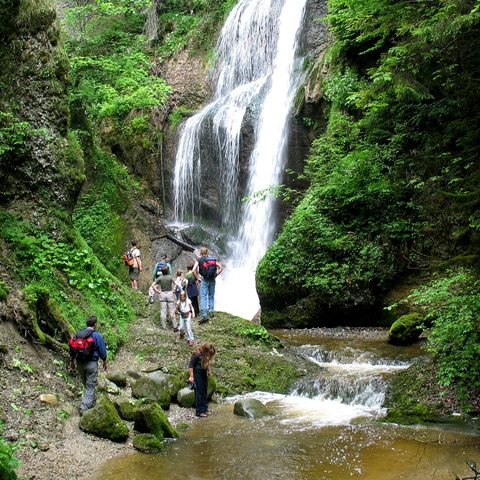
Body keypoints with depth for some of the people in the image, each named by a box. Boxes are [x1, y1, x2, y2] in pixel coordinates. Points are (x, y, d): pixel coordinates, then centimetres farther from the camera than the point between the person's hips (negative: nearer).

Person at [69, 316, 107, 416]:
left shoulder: (78, 334, 4)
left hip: (80, 363, 5)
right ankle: (83, 408, -9)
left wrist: (72, 362, 21)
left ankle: (92, 401, 38)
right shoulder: (97, 336, -11)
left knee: (86, 384, 21)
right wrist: (105, 362, 9)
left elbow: (72, 350, 9)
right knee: (90, 386, 0)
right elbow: (102, 351, -6)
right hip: (91, 364, -5)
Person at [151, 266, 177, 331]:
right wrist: (174, 290, -3)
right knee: (172, 311, 2)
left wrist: (158, 291, 0)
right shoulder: (170, 277, -9)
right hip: (170, 293, -1)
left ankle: (163, 326, 10)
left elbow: (153, 285, -6)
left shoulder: (160, 278, -4)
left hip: (162, 294, 1)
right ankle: (175, 326, 5)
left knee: (163, 311, 7)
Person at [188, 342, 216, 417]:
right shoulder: (197, 355, -19)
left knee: (205, 392, 11)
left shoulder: (206, 356, 1)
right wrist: (191, 376, -19)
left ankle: (205, 409, 21)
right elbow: (191, 365, -16)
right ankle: (199, 411, -1)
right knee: (199, 392, -6)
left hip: (204, 374, 8)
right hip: (197, 374, -7)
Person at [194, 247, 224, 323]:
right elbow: (221, 268, 5)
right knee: (211, 297, 16)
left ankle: (204, 315, -13)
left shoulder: (199, 260, -2)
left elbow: (194, 270, -13)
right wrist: (216, 275, 9)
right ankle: (211, 312, 16)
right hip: (212, 280, 4)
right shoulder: (213, 259, 8)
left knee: (203, 298, -5)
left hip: (204, 280, -3)